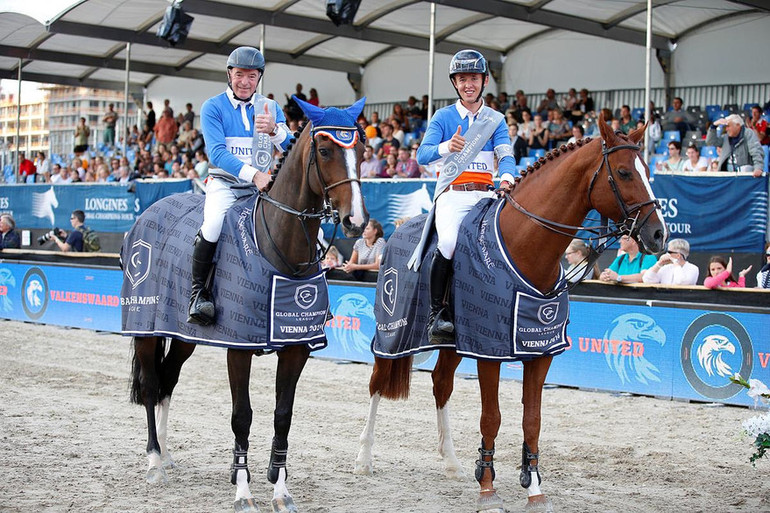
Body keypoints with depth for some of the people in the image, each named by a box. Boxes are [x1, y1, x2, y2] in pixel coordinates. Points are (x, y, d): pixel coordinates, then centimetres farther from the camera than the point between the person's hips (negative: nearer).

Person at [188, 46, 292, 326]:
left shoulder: (271, 108, 10)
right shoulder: (213, 107, -2)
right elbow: (217, 153, -14)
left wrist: (274, 130, -20)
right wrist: (253, 174, -28)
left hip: (263, 185, 4)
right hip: (224, 183, -4)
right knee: (213, 223, -33)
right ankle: (198, 290, -15)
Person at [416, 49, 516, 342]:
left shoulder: (496, 120, 15)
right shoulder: (443, 117, 8)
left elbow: (506, 155, 0)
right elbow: (423, 155, -5)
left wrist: (506, 178, -23)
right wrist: (447, 147, -28)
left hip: (485, 195, 3)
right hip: (451, 194, -3)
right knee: (449, 240, -32)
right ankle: (437, 313, -21)